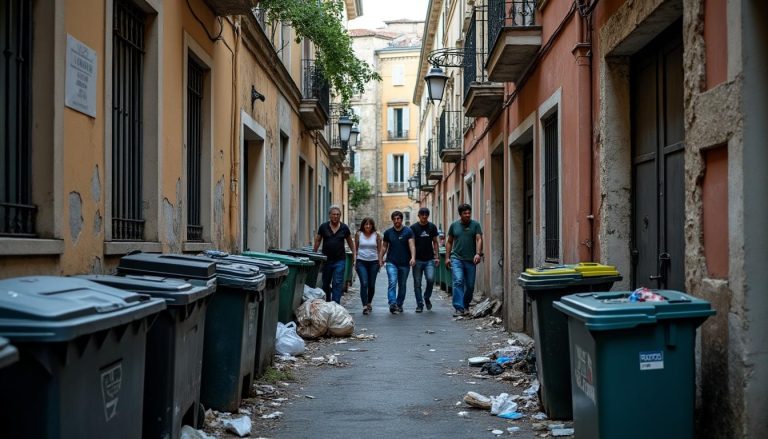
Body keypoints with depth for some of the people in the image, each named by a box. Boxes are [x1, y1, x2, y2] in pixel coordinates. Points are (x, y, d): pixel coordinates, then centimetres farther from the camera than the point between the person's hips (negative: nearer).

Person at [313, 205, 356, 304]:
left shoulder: (344, 228, 1)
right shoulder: (323, 227, 0)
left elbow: (350, 242, 13)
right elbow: (317, 241, 8)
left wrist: (354, 253, 8)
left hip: (340, 260, -1)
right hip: (326, 259, 1)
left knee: (338, 283, -8)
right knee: (325, 283, 11)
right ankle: (326, 303, 27)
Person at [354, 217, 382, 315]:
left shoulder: (376, 235, 4)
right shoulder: (358, 234, 3)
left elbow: (379, 250, 8)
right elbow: (355, 248, 8)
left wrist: (380, 261, 1)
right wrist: (354, 261, 4)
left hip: (373, 262, 1)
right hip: (361, 262, -1)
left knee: (371, 285, 8)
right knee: (364, 284, -13)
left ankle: (369, 303, 29)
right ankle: (365, 306, -16)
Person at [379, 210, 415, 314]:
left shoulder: (408, 231, -1)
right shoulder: (388, 232, 5)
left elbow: (411, 245, -11)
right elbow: (384, 246, 15)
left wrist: (413, 257, -25)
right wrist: (381, 258, 9)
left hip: (405, 263, 0)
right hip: (391, 263, 0)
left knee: (402, 285, 10)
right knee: (392, 282, -16)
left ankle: (399, 304, 22)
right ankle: (392, 304, -26)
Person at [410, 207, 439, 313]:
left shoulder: (432, 227, 8)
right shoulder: (413, 228, 1)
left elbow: (435, 242, 13)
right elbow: (412, 243, -1)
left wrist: (436, 256, 5)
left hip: (429, 259, 1)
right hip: (418, 260, -1)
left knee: (431, 279, -15)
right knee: (417, 283, 1)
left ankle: (427, 298, 10)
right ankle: (419, 304, 11)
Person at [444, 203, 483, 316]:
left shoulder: (475, 225, 3)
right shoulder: (454, 225, 8)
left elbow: (479, 240, -5)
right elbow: (449, 242, 14)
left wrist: (478, 254, -21)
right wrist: (447, 257, 7)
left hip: (470, 260, 1)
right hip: (456, 258, 0)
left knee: (470, 285, 6)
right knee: (458, 281, -16)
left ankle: (466, 305, 27)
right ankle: (459, 308, -19)